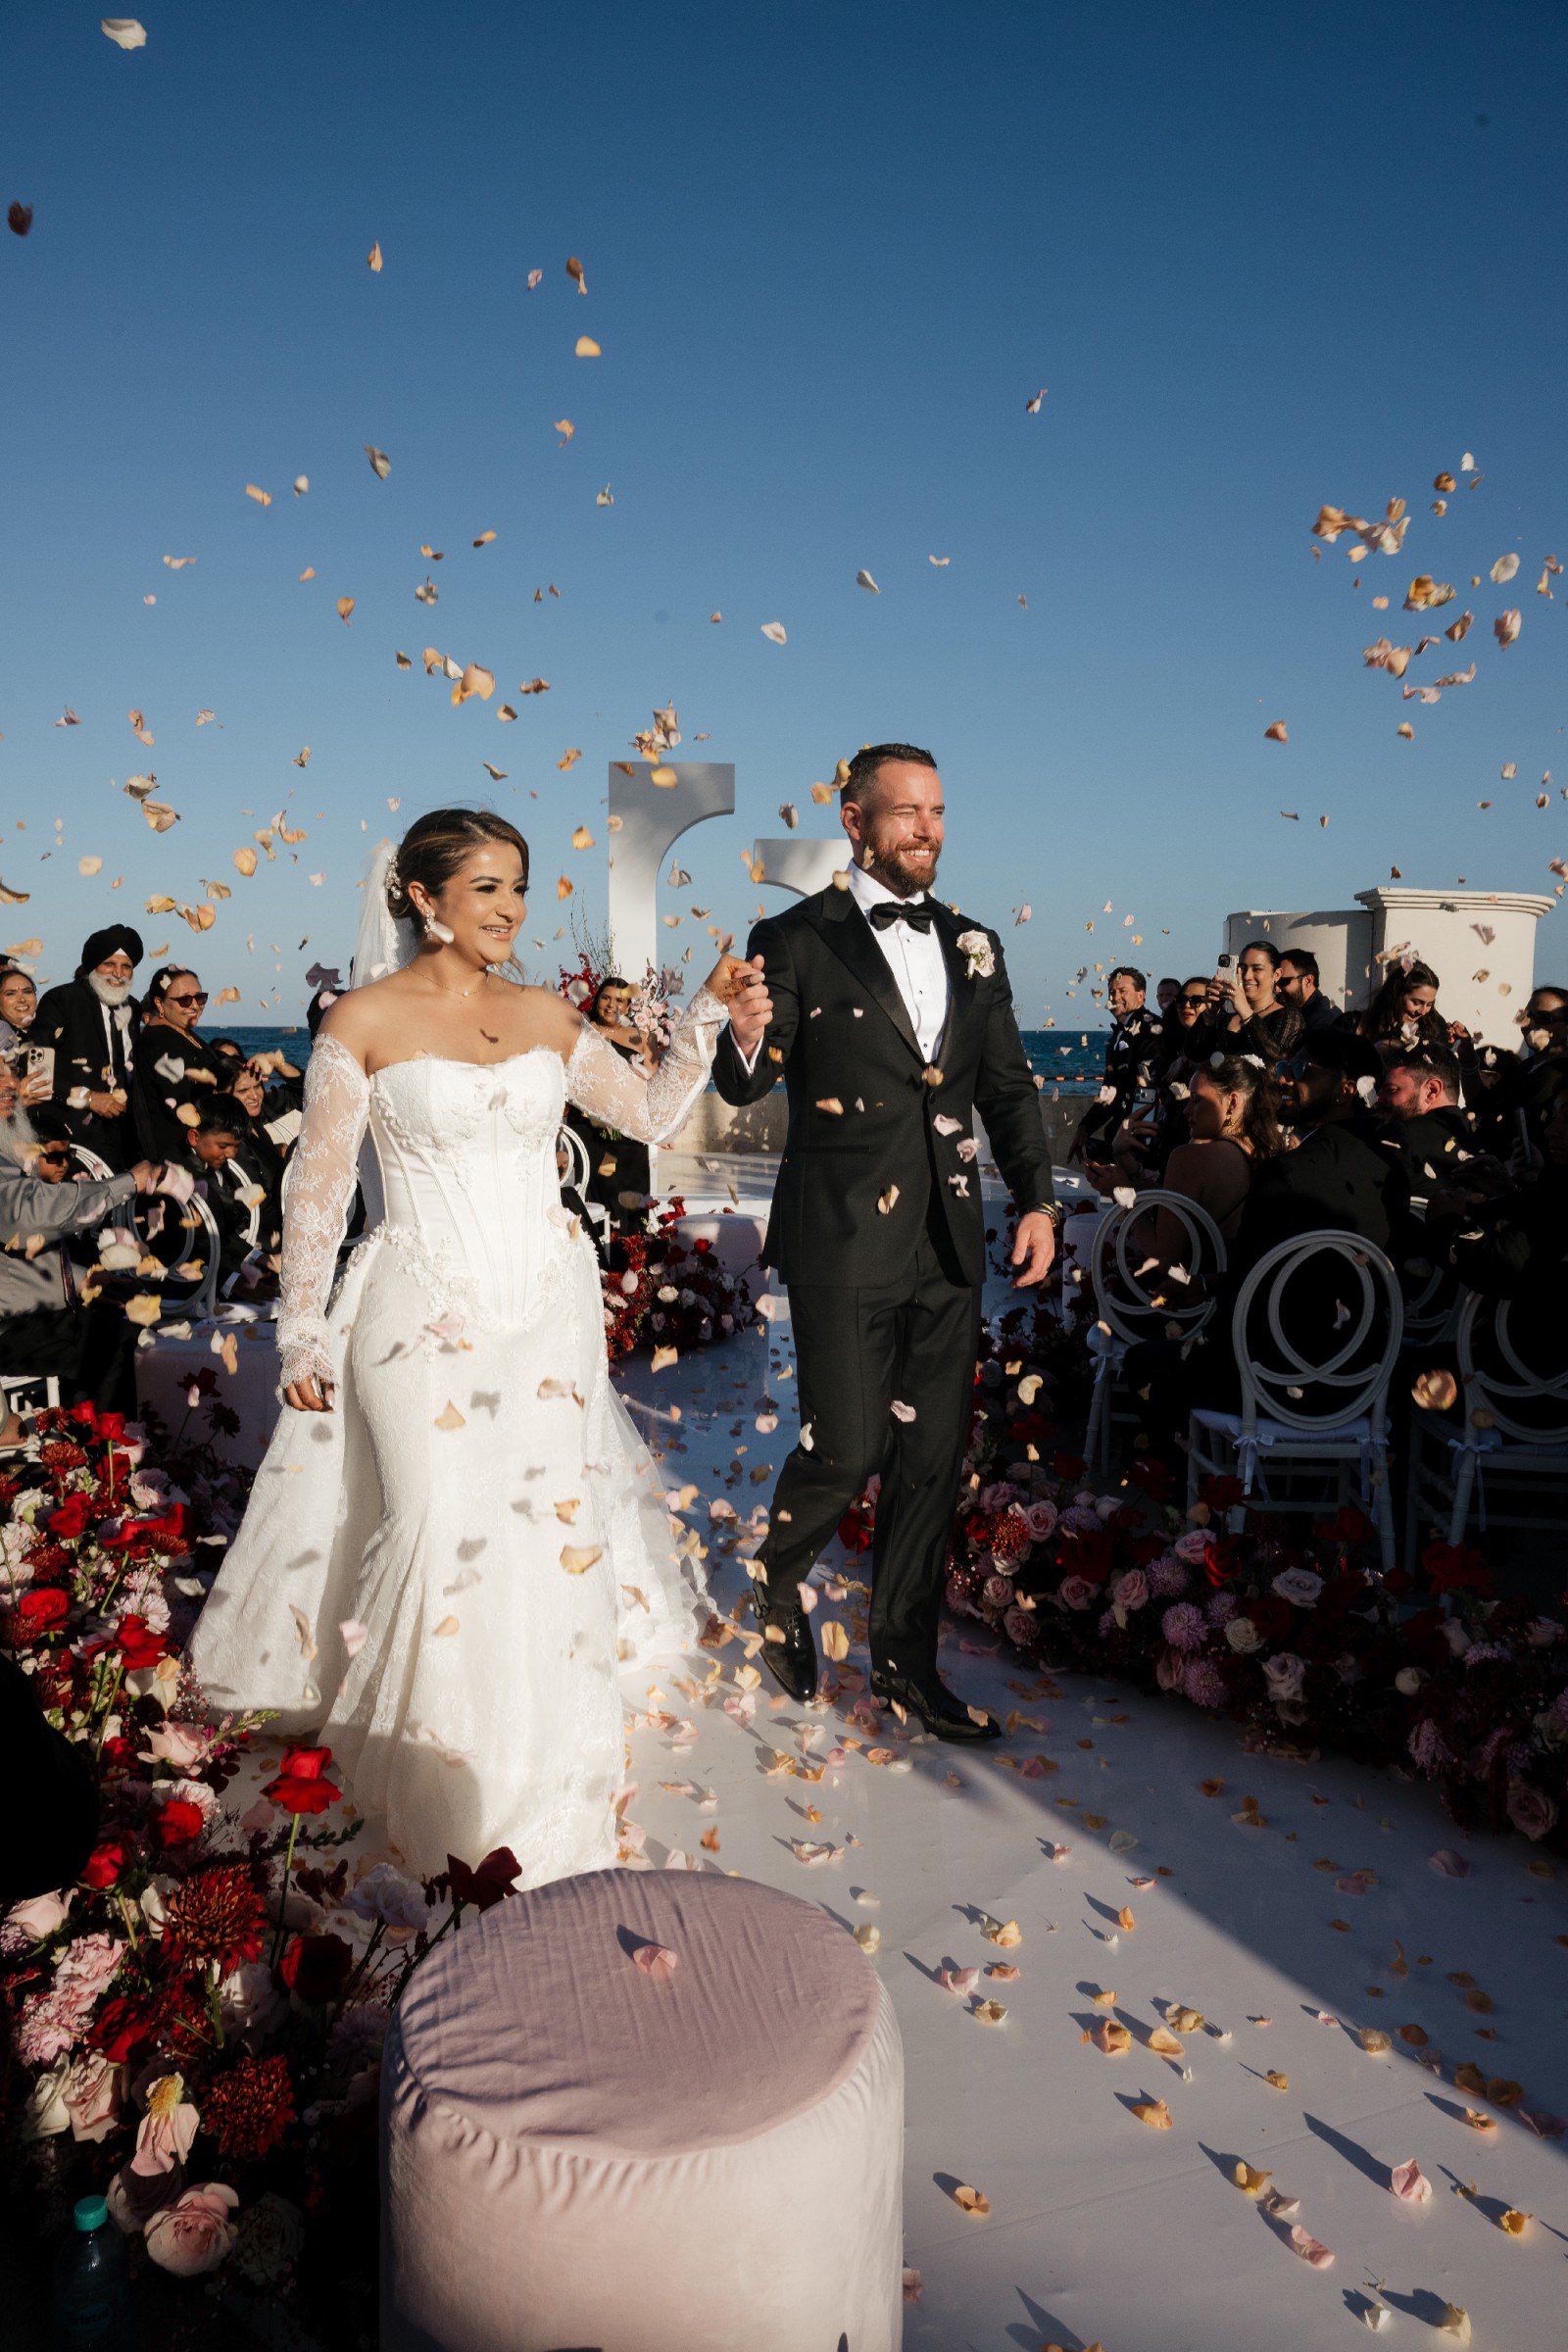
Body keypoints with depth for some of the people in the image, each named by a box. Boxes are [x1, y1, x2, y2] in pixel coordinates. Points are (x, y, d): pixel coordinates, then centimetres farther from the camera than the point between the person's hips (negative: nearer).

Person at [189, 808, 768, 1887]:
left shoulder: (546, 1013, 6)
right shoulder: (366, 1019, -5)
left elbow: (651, 1113, 10)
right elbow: (318, 1188, -2)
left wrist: (708, 1015, -3)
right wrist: (303, 1338, -1)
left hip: (551, 1306, 4)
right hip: (429, 1312, -4)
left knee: (554, 1522, 5)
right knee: (447, 1535, -8)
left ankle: (544, 1783, 27)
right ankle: (454, 1792, 18)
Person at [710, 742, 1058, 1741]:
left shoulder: (972, 944, 11)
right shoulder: (795, 940, -4)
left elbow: (1009, 1085, 13)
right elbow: (746, 1086, -8)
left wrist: (1037, 1198, 1)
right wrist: (746, 1034, -31)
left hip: (949, 1243, 5)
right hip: (843, 1239, -5)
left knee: (934, 1456, 11)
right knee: (848, 1447, -3)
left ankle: (906, 1659, 29)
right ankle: (779, 1583, 31)